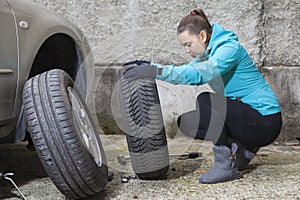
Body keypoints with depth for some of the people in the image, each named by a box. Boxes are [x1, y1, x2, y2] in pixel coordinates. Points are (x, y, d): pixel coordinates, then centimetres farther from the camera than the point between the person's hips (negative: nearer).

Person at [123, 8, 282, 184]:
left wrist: (157, 71, -39)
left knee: (206, 100, -29)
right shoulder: (208, 52, 9)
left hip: (266, 122, -9)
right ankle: (242, 148, 8)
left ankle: (226, 166, -19)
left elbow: (199, 73, -35)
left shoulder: (230, 48, -20)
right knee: (186, 122, 0)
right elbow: (187, 70, 1)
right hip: (241, 113, 9)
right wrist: (151, 66, -11)